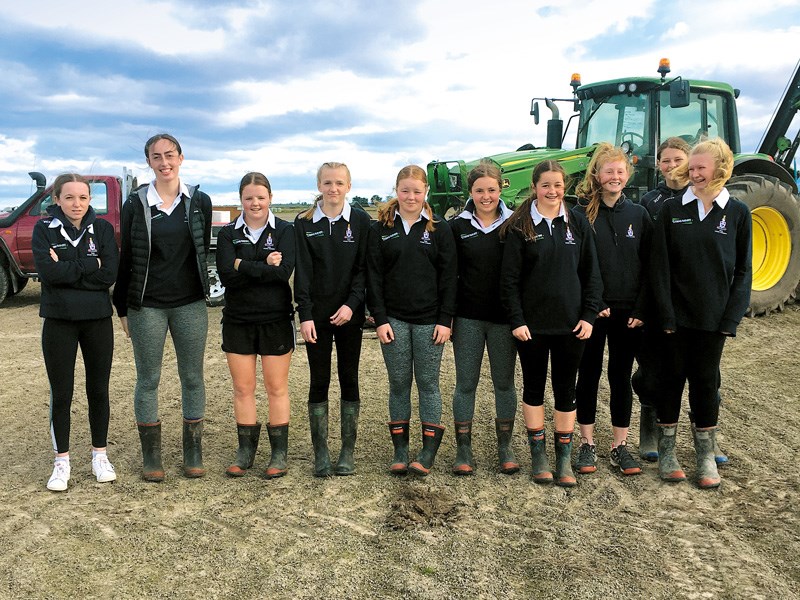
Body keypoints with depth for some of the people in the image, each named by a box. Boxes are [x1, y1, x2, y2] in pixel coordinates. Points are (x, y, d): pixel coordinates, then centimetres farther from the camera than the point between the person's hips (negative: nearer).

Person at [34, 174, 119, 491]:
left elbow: (110, 274, -11)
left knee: (98, 390, 10)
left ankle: (100, 455, 24)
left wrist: (67, 269, -13)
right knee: (61, 394, 7)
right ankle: (62, 461, 20)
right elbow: (48, 271, -17)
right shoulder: (44, 229, -1)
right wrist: (90, 265, -14)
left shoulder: (102, 228, 1)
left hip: (98, 320, 1)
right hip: (59, 322, -1)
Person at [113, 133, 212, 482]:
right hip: (147, 306, -1)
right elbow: (126, 258, 3)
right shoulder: (136, 204, 0)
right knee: (148, 380, 6)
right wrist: (122, 308, 4)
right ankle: (151, 456, 18)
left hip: (190, 304, 1)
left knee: (192, 378, 6)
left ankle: (193, 453, 18)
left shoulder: (199, 202, 3)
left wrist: (200, 290, 9)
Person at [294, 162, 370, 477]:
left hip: (348, 313, 0)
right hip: (316, 314, 0)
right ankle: (320, 452, 13)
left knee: (348, 379, 6)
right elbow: (302, 271, -3)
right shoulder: (304, 223, 2)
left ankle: (348, 451, 16)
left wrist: (352, 304, -13)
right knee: (319, 381, 4)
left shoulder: (360, 221, 1)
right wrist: (305, 314, -11)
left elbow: (363, 267, -1)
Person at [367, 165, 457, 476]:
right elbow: (373, 276, 2)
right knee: (398, 384, 7)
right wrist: (380, 319, -5)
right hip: (393, 319, 1)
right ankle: (400, 451, 17)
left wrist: (445, 320, -5)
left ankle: (429, 452, 13)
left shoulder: (439, 228, 3)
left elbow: (449, 276, 1)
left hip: (429, 320, -1)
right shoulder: (380, 228, 4)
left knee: (428, 383, 4)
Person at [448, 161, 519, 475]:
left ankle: (505, 446, 24)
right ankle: (464, 449, 16)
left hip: (504, 318, 1)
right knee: (466, 383, 5)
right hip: (467, 318, 0)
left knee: (504, 382, 10)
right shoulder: (458, 226, 2)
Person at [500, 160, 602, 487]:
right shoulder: (520, 226, -2)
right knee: (534, 387, 10)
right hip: (532, 324, -1)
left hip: (570, 324, 2)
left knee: (566, 389, 9)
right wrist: (516, 320, -10)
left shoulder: (578, 223, 4)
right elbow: (509, 278, -4)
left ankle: (564, 458, 20)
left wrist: (589, 315, -2)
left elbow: (591, 273, 6)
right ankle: (538, 454, 22)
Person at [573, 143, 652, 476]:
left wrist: (641, 309, -4)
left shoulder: (638, 214, 5)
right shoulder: (582, 214, -3)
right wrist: (594, 305, -12)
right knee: (588, 375, 7)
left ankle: (620, 445, 19)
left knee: (621, 377, 9)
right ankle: (587, 443, 18)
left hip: (628, 312, 2)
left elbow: (648, 265, 4)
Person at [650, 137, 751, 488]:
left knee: (705, 382, 9)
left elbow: (743, 271, 3)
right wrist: (665, 315, -10)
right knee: (672, 379, 8)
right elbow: (660, 266, -4)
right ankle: (666, 451, 21)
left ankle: (706, 455, 23)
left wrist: (731, 318, -5)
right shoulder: (672, 209, -1)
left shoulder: (737, 213, 1)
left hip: (713, 319, 1)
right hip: (675, 316, 0)